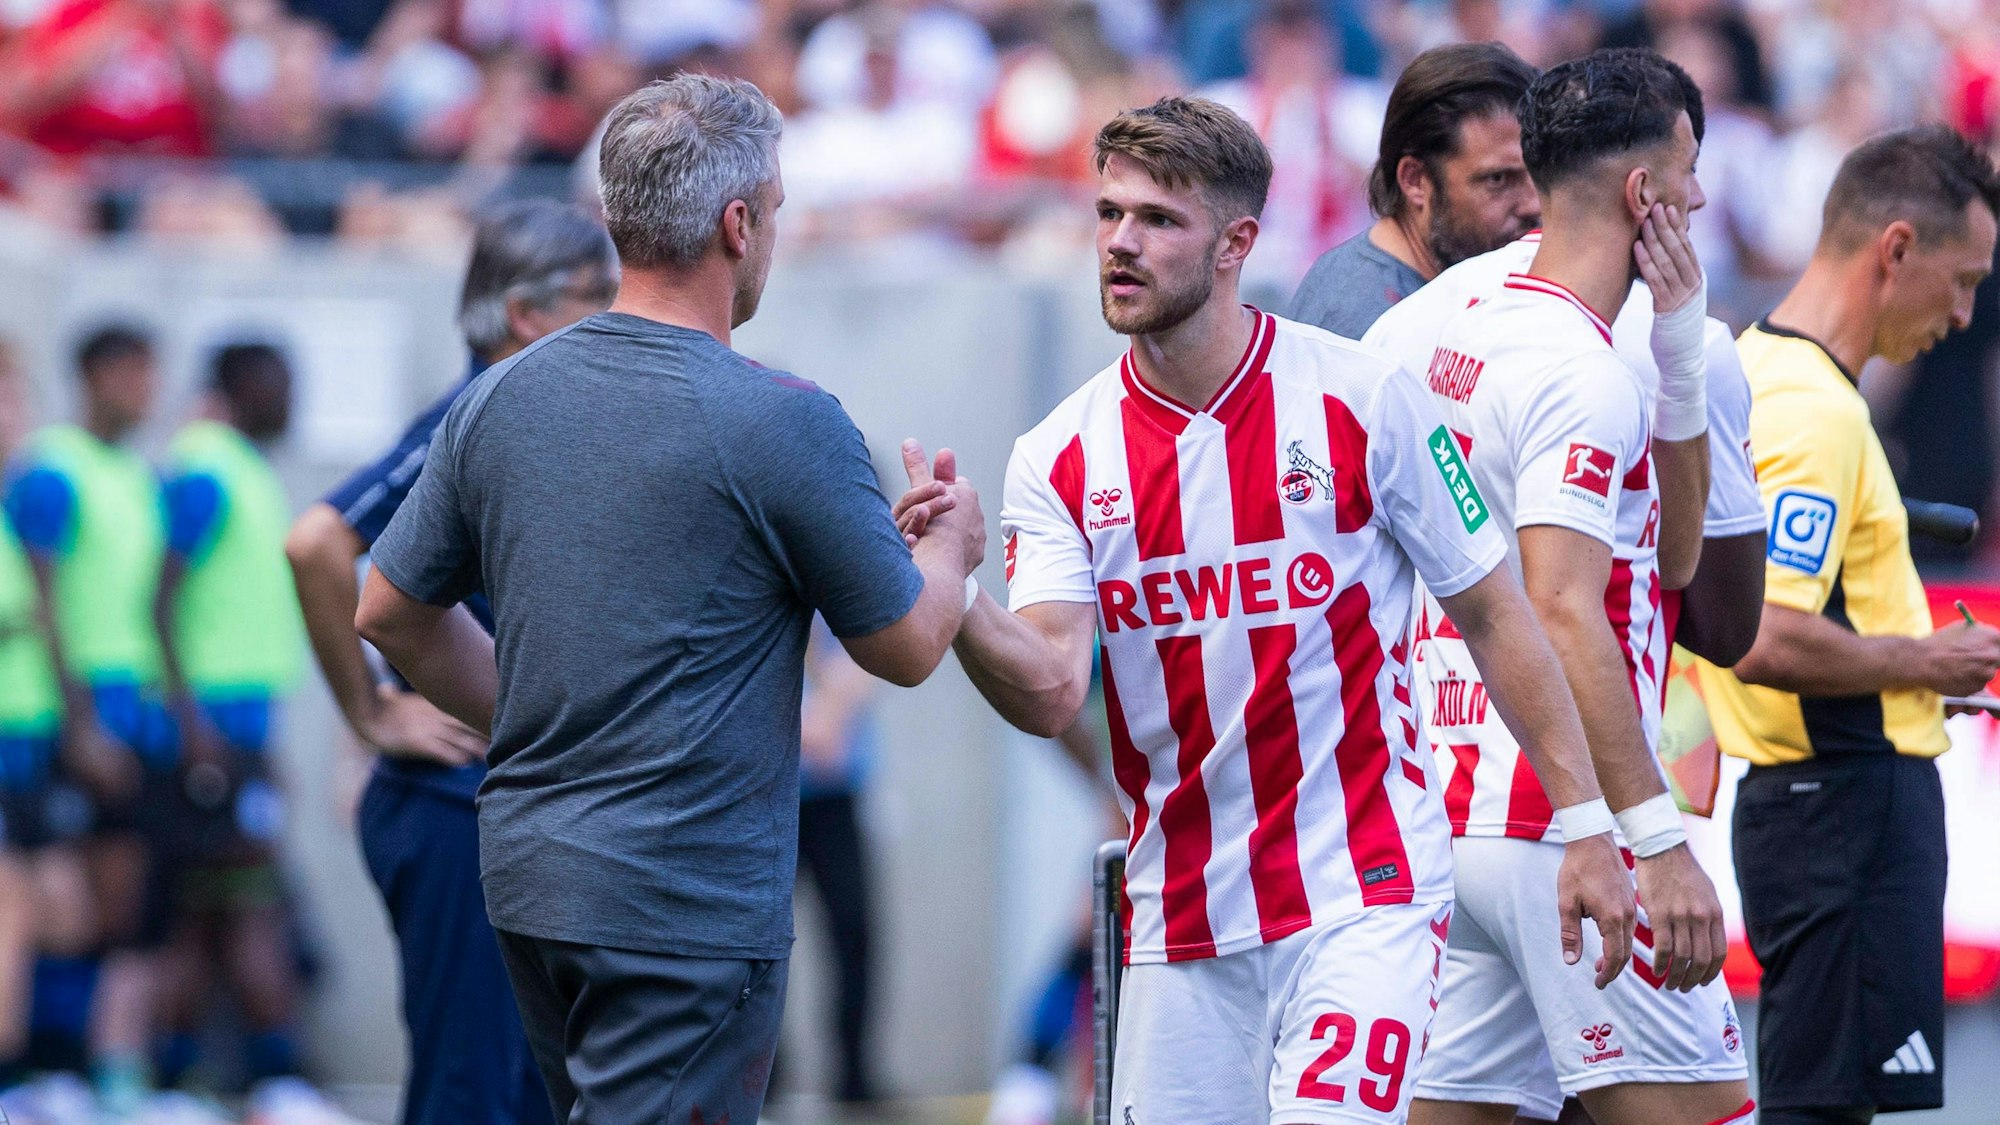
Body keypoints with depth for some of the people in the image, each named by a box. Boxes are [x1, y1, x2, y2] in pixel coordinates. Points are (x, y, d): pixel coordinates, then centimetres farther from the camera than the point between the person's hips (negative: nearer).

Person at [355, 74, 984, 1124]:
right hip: (688, 903, -7)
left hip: (524, 873, 7)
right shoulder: (785, 422, -14)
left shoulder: (499, 399, 4)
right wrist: (951, 545, 18)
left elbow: (391, 611, 13)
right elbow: (904, 644, -4)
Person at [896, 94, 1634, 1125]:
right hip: (1180, 915, 4)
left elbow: (1491, 612, 1)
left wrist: (1584, 821, -1)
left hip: (1365, 894, -4)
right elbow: (1050, 695, -11)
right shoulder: (1060, 459, 1)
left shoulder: (1364, 400, -6)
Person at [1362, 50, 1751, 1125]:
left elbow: (1672, 555, 22)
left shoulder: (1449, 337, 16)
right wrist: (1660, 843, -25)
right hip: (1568, 825, -9)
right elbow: (1561, 615, -22)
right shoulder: (1581, 372, -12)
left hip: (1453, 817, 9)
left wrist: (1681, 355, 11)